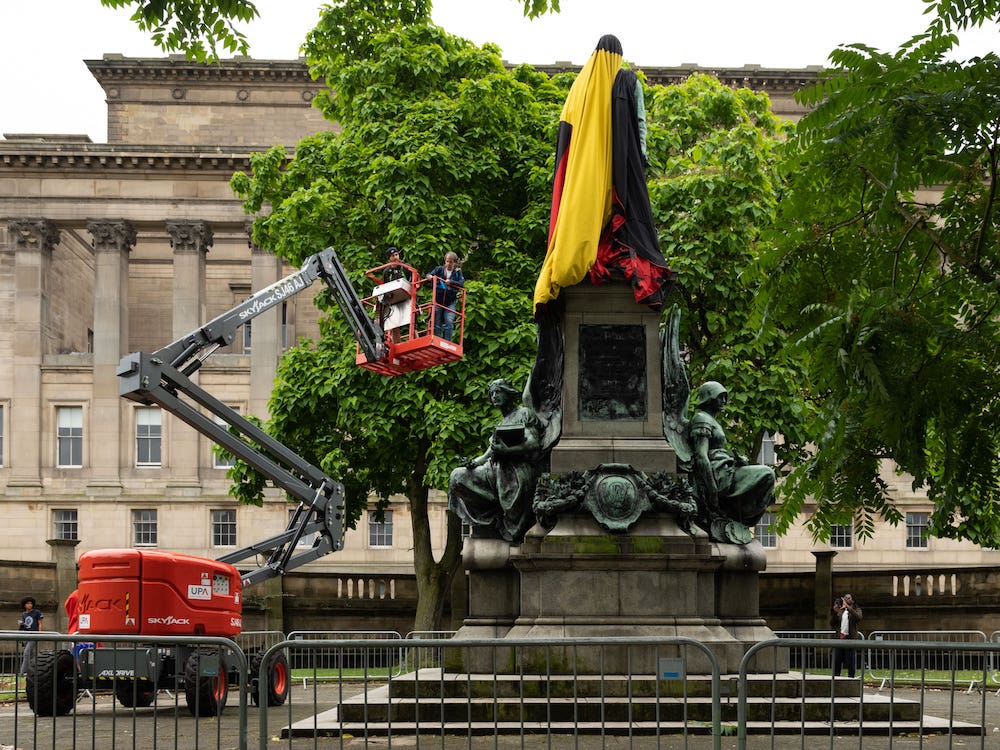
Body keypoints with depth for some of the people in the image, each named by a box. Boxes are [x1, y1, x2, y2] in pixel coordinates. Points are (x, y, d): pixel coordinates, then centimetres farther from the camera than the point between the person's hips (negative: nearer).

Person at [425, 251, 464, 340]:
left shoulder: (457, 272, 2)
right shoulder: (439, 269, 3)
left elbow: (461, 284, -10)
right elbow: (429, 275, -5)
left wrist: (451, 282, -26)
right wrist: (430, 276, -29)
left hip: (450, 302, -1)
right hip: (438, 301, 1)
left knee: (449, 321, -15)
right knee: (437, 323, 4)